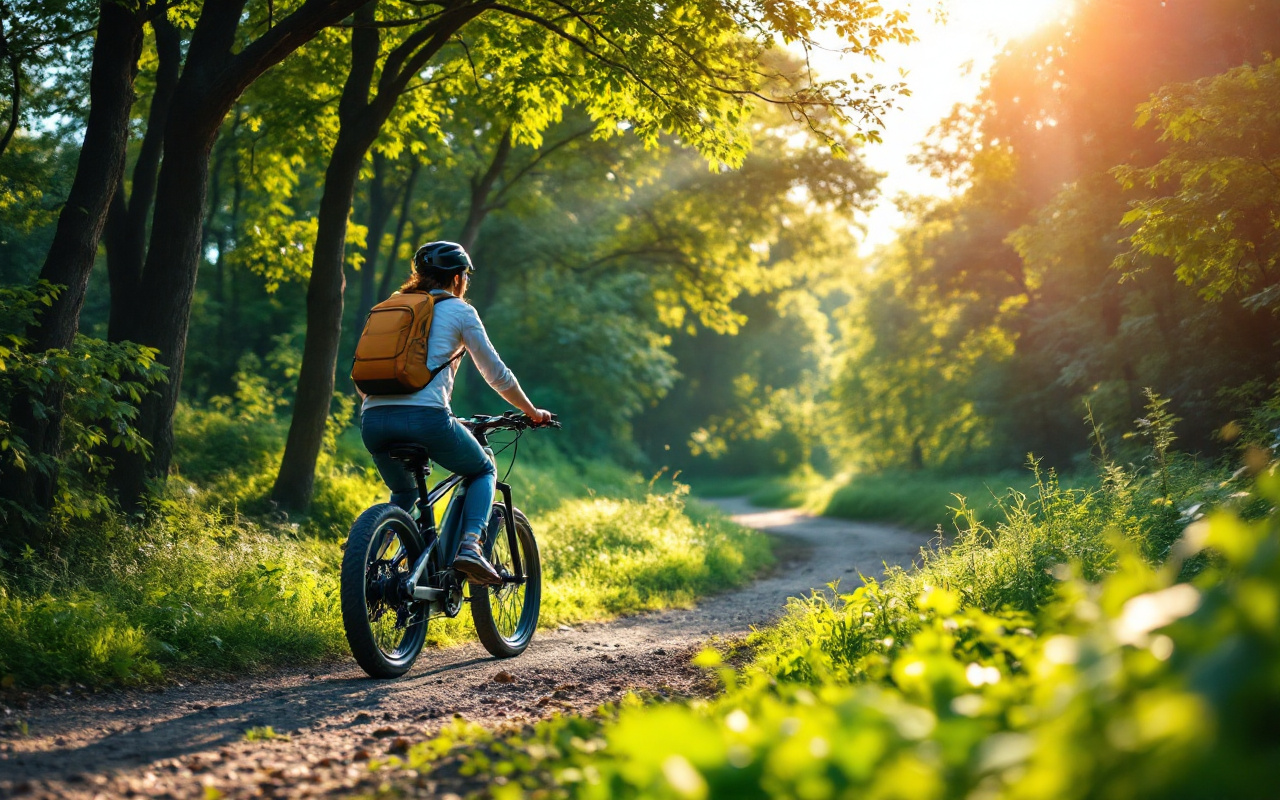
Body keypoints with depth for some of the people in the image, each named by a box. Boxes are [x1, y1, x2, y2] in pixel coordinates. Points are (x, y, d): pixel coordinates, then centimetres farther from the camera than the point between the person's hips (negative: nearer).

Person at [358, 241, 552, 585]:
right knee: (483, 472, 21)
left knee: (404, 493, 31)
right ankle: (471, 546, -3)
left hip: (373, 420, 5)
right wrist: (532, 412, 26)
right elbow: (496, 375, 12)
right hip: (425, 416, -5)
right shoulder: (459, 310, 10)